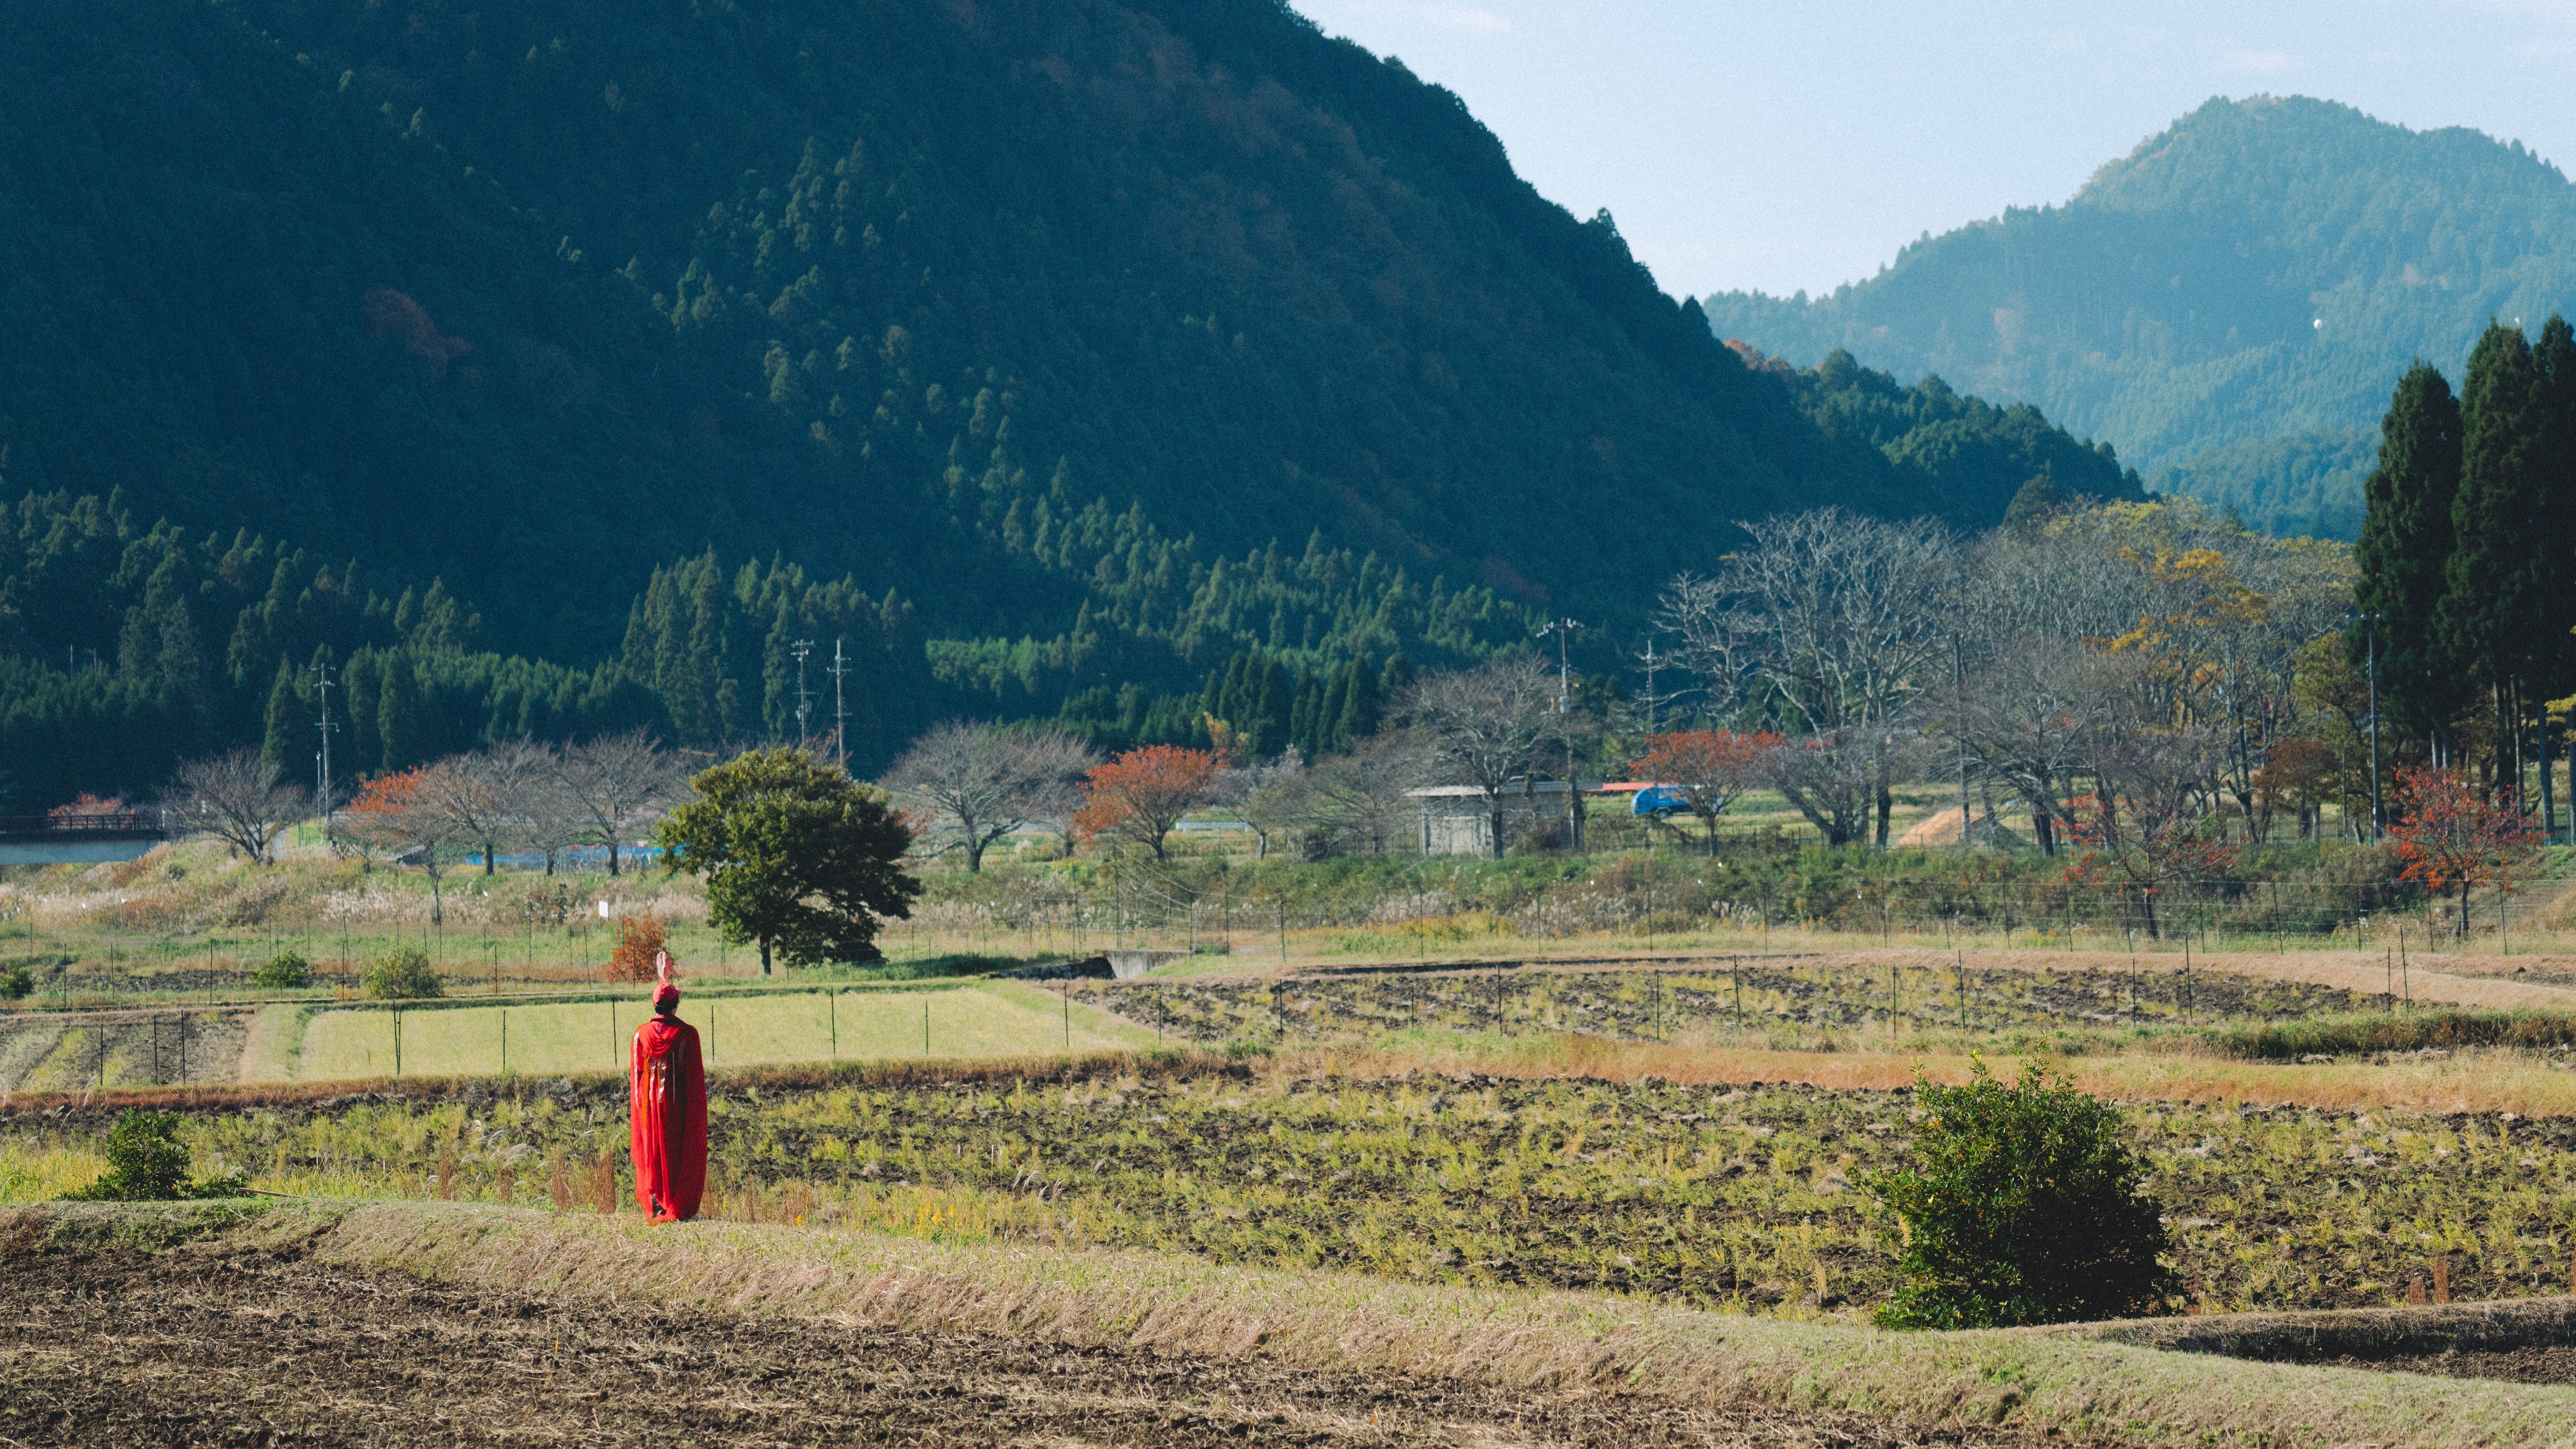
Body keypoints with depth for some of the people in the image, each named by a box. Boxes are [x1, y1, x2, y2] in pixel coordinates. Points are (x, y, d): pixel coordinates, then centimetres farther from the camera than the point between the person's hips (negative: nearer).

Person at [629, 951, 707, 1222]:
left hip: (651, 1105, 2)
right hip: (680, 1106, -2)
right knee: (682, 1155, 5)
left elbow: (637, 1075, 2)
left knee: (653, 1154, 11)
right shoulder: (687, 1034, -11)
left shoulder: (642, 1034, -5)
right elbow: (697, 1075, -6)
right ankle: (679, 1209, 3)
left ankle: (655, 1207, 12)